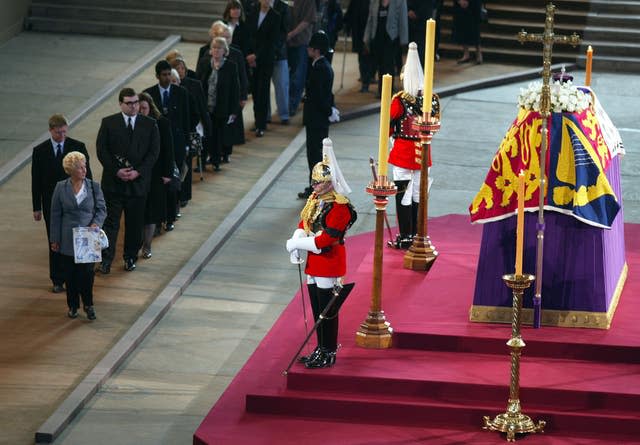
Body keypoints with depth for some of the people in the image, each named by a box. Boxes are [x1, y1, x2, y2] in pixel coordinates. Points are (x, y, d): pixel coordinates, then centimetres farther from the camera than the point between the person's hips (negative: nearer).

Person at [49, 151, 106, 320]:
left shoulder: (94, 186, -2)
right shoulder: (61, 188, -2)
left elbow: (102, 209, 5)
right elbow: (55, 214, 3)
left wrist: (96, 223, -15)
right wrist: (55, 239, 3)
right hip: (68, 240, 0)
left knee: (87, 272, -3)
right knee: (71, 273, 7)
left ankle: (88, 304, 16)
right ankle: (73, 305, 23)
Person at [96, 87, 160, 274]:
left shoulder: (149, 124, 3)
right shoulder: (108, 123, 0)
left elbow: (154, 152, 0)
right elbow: (101, 150, -3)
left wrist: (138, 172, -11)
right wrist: (116, 171, -12)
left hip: (138, 181, 1)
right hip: (113, 181, -1)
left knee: (135, 223, 9)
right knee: (110, 221, -3)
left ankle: (130, 257, 23)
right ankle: (106, 260, 0)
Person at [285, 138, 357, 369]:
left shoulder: (339, 207, -21)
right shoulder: (315, 200, 7)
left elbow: (325, 240, -24)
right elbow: (304, 223, 14)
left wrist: (296, 244, -17)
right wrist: (296, 243, -6)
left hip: (329, 264, -9)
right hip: (314, 262, 9)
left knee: (327, 311, 0)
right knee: (317, 309, 15)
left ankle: (329, 354, 9)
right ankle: (321, 350, 26)